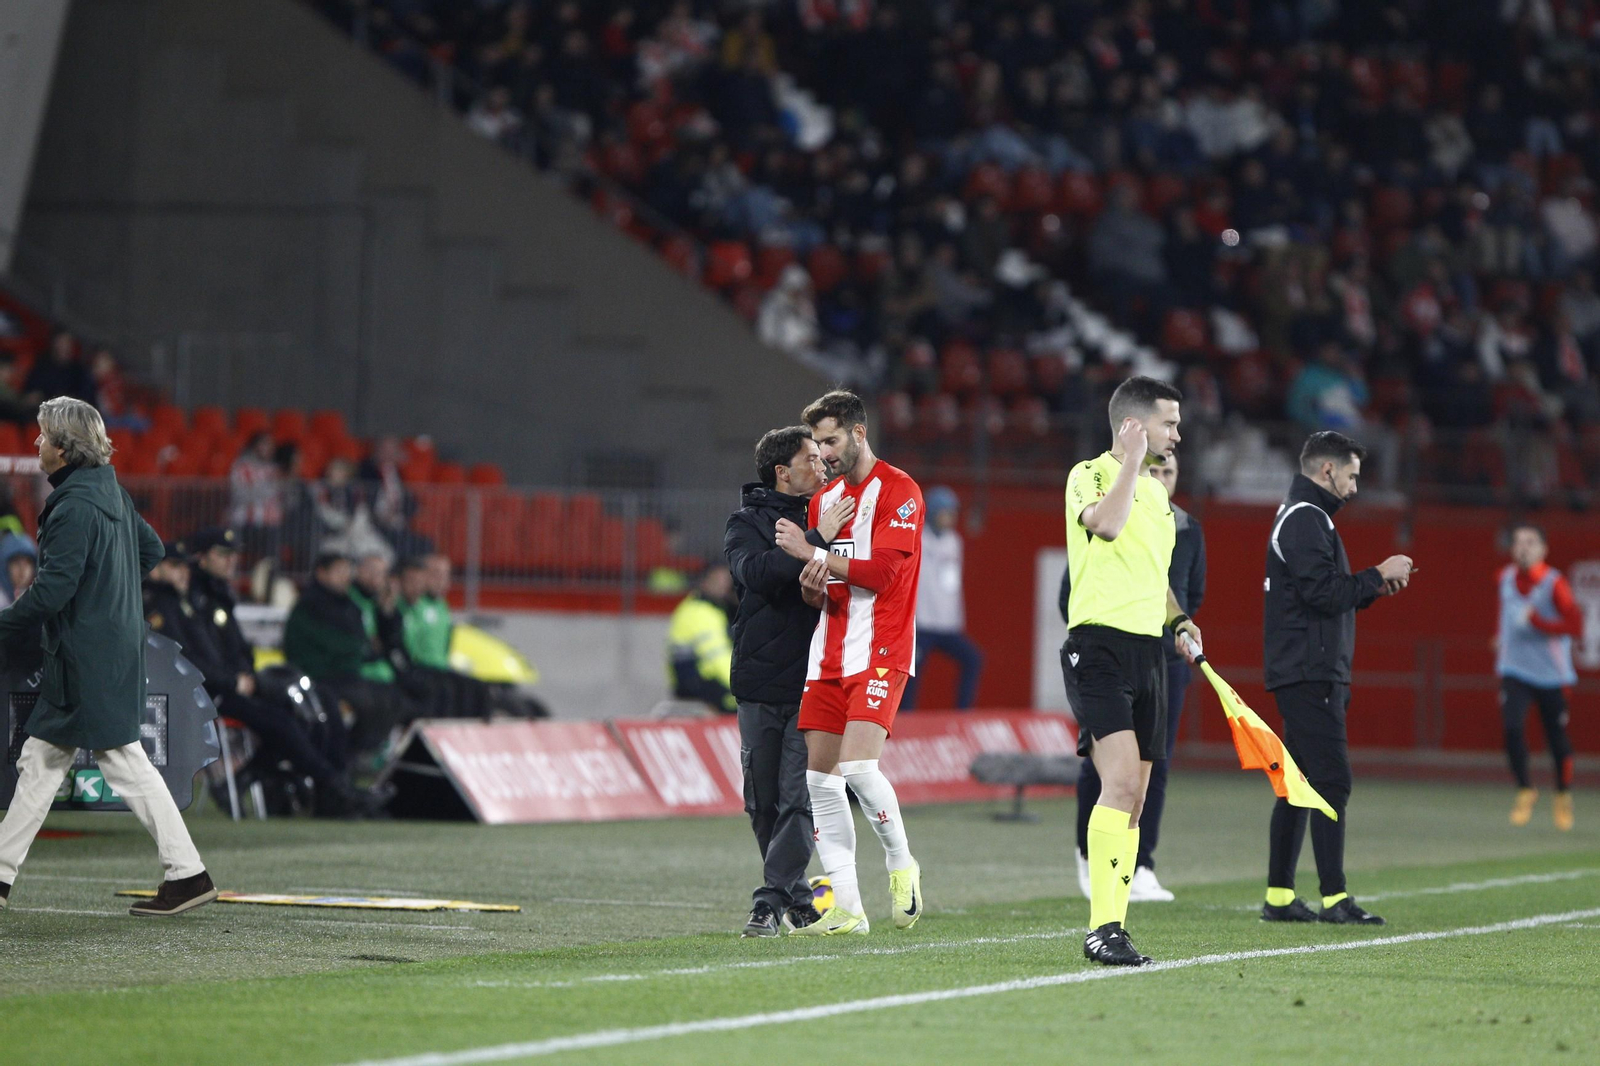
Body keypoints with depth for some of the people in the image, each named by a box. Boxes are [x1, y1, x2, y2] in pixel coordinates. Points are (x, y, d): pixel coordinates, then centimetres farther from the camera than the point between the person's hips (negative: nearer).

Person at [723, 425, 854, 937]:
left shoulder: (825, 514, 9)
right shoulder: (747, 522, 3)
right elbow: (758, 573, -18)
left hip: (810, 681, 0)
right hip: (759, 683, 0)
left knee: (798, 796, -10)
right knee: (763, 800, 4)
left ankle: (772, 899, -11)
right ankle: (796, 896, 18)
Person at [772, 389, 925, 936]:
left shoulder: (897, 490, -5)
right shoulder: (824, 500, 18)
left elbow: (881, 570, -16)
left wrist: (811, 552, -12)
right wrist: (812, 585, -3)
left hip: (879, 653, -7)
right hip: (828, 655, 7)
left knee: (857, 765, -21)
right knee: (820, 778, 0)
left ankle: (901, 864, 4)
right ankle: (845, 908, 3)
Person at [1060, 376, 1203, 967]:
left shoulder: (1157, 491, 20)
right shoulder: (1089, 474, -4)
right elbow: (1107, 523, -27)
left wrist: (1180, 620, 16)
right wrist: (1132, 461, -16)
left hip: (1148, 651, 8)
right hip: (1098, 646, -8)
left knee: (1132, 800, 6)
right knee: (1122, 780, -21)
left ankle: (1112, 928, 10)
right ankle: (1102, 928, -23)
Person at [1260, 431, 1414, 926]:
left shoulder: (1299, 517, 22)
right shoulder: (1306, 519, -12)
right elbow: (1323, 593, -21)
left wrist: (1374, 586, 15)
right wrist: (1378, 575, -10)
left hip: (1303, 675, 11)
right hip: (1311, 675, -11)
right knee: (1332, 781, -13)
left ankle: (1279, 895, 13)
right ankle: (1335, 899, -16)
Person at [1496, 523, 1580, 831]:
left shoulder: (1554, 584, -12)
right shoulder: (1506, 578, 4)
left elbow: (1576, 625, -18)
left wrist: (1537, 623, -24)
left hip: (1549, 673, -3)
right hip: (1514, 670, 3)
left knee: (1557, 737, 5)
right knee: (1512, 727, -17)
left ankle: (1563, 795, 28)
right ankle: (1524, 791, 0)